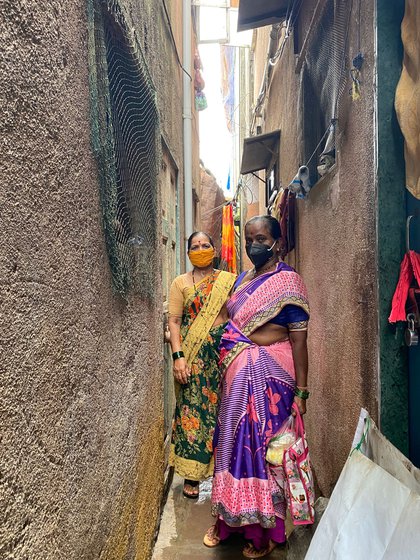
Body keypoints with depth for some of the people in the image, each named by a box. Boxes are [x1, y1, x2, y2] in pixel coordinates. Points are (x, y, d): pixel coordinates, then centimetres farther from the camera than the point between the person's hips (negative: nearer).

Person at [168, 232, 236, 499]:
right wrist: (178, 356, -11)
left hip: (223, 351, 1)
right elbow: (174, 321, 0)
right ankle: (191, 474, 12)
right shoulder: (180, 283, 6)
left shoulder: (228, 280, 8)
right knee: (192, 408, 0)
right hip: (192, 355, -1)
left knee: (221, 407, 5)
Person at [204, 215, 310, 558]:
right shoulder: (242, 279, 11)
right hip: (236, 374, 7)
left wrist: (301, 391, -15)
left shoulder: (288, 281, -11)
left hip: (269, 375, -6)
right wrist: (226, 368, 14)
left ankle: (267, 531, 25)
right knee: (234, 441, 15)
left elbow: (299, 339, -13)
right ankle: (229, 519, 34)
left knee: (263, 445, 5)